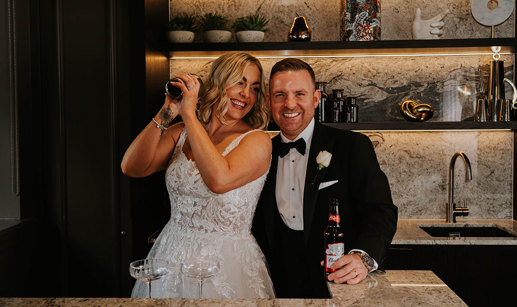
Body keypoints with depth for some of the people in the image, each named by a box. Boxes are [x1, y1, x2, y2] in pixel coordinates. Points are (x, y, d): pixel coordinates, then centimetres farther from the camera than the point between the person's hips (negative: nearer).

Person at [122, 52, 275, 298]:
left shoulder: (257, 140, -12)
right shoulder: (181, 132, 3)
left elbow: (219, 179, -30)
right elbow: (132, 168, -7)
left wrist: (189, 114, -23)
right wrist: (165, 114, -14)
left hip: (226, 263, -4)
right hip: (172, 256, 4)